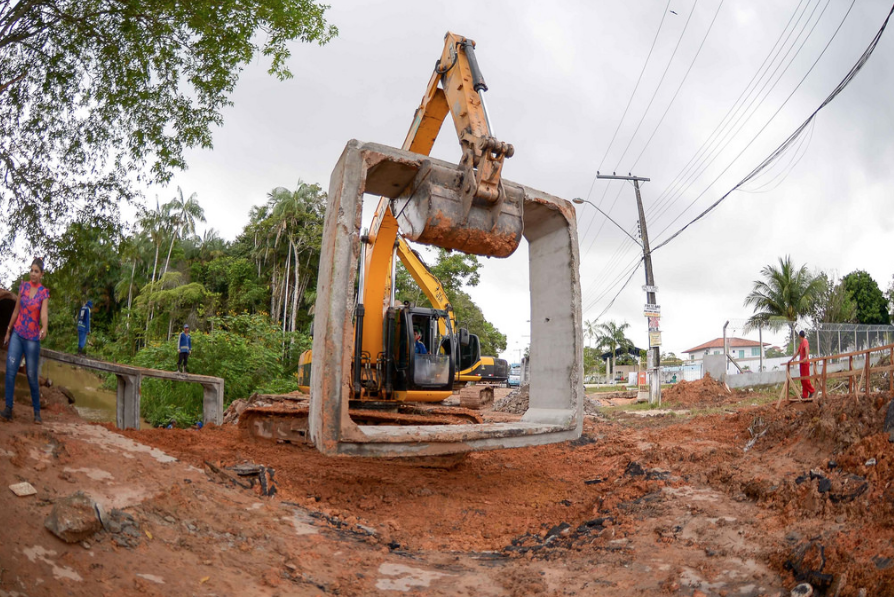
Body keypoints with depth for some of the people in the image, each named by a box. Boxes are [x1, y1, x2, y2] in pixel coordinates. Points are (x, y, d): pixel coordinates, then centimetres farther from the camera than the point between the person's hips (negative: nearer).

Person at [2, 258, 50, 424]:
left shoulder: (44, 292, -5)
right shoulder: (23, 286, 5)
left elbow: (43, 313, -20)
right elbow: (16, 310, 11)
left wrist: (44, 329, -40)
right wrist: (8, 331, 14)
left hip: (32, 338, -3)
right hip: (17, 334, 3)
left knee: (32, 376, 1)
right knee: (10, 371, -9)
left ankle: (37, 412, 10)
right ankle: (8, 408, -6)